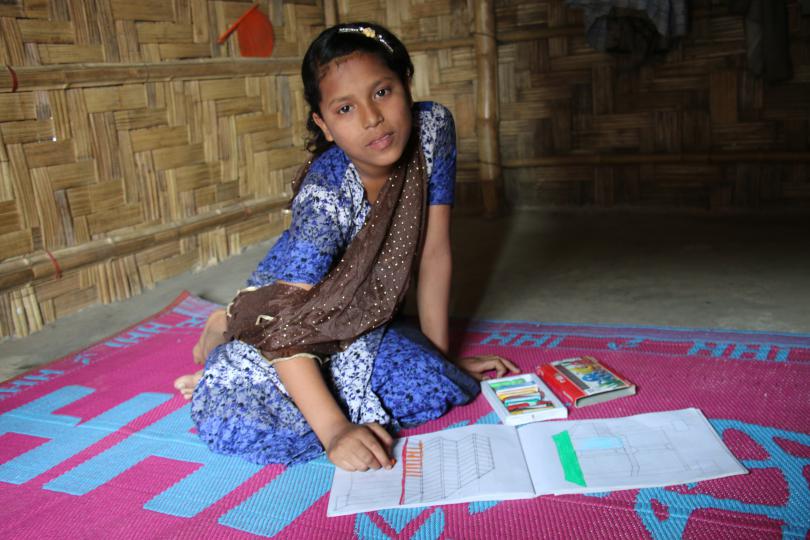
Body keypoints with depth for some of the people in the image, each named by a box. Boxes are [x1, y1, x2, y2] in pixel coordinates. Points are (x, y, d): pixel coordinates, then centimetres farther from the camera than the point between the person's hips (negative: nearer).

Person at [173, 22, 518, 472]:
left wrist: (441, 355, -6)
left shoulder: (434, 127, -18)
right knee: (239, 423, -29)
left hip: (364, 320, 5)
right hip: (282, 314, -5)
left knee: (436, 389, -19)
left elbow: (435, 253, -10)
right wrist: (334, 430, -43)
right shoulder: (326, 194, -32)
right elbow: (288, 322, -35)